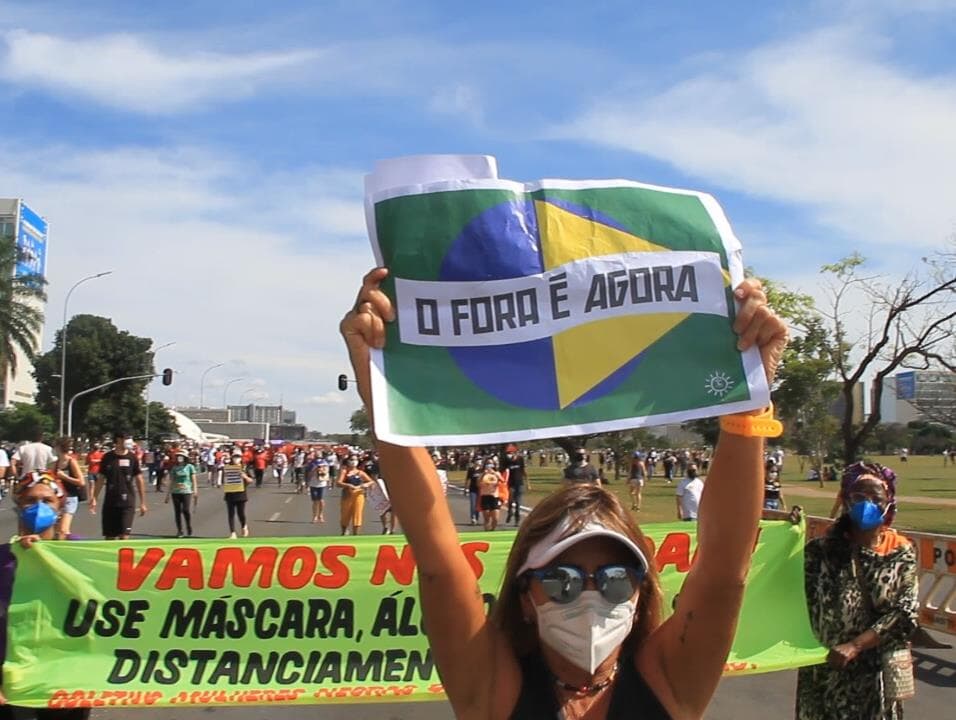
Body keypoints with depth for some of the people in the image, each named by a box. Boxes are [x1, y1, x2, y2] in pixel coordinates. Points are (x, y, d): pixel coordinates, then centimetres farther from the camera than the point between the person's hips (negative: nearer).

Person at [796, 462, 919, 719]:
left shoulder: (901, 553, -2)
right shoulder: (821, 550, -3)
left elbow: (905, 613, -9)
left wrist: (855, 645, -19)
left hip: (874, 672, 0)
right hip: (823, 667, 0)